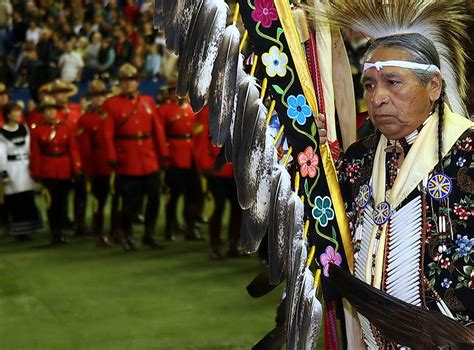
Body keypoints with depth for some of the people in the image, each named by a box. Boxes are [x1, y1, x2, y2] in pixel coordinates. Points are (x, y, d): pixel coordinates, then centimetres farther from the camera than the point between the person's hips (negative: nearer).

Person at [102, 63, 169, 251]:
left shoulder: (148, 101, 12)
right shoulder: (111, 104, 0)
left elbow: (158, 129, 9)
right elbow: (108, 134, -7)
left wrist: (163, 154, 5)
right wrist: (112, 158, -14)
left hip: (150, 162, 4)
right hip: (127, 163, -4)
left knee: (154, 198, 5)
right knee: (130, 201, 2)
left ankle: (149, 235, 20)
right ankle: (126, 236, 19)